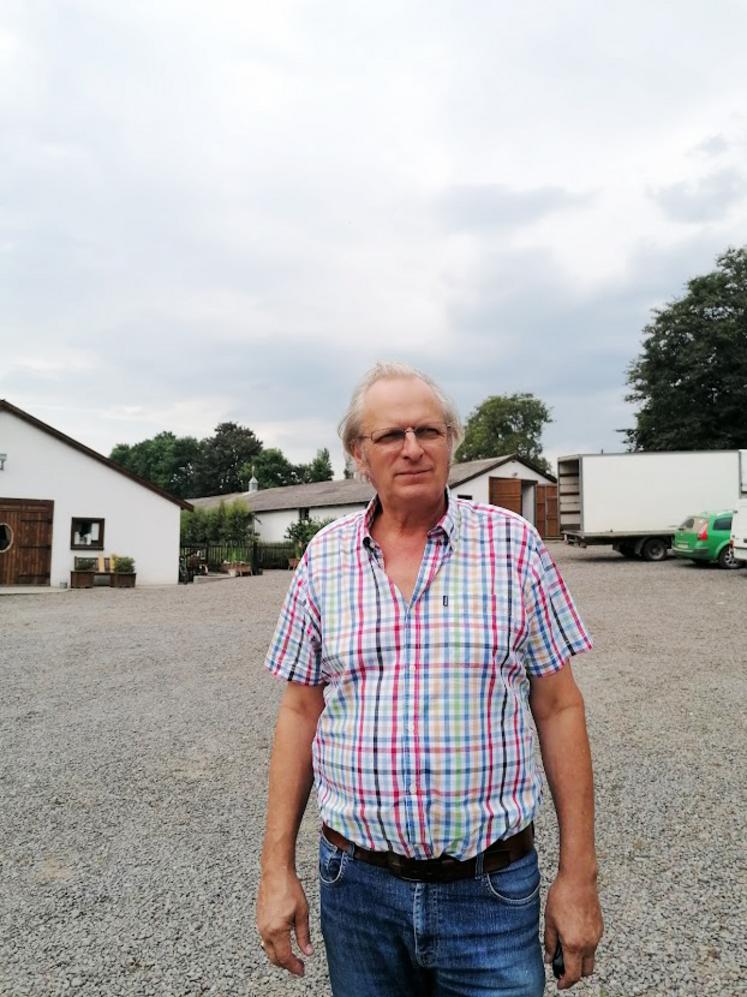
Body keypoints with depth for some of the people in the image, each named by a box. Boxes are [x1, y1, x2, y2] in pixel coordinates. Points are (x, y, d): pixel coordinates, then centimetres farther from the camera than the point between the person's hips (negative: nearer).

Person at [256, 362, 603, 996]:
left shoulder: (514, 544, -6)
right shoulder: (323, 558, -1)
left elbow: (558, 708, -3)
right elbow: (300, 712, 3)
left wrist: (579, 876, -3)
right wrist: (277, 870, 2)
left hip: (492, 892, -1)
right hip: (356, 884, 2)